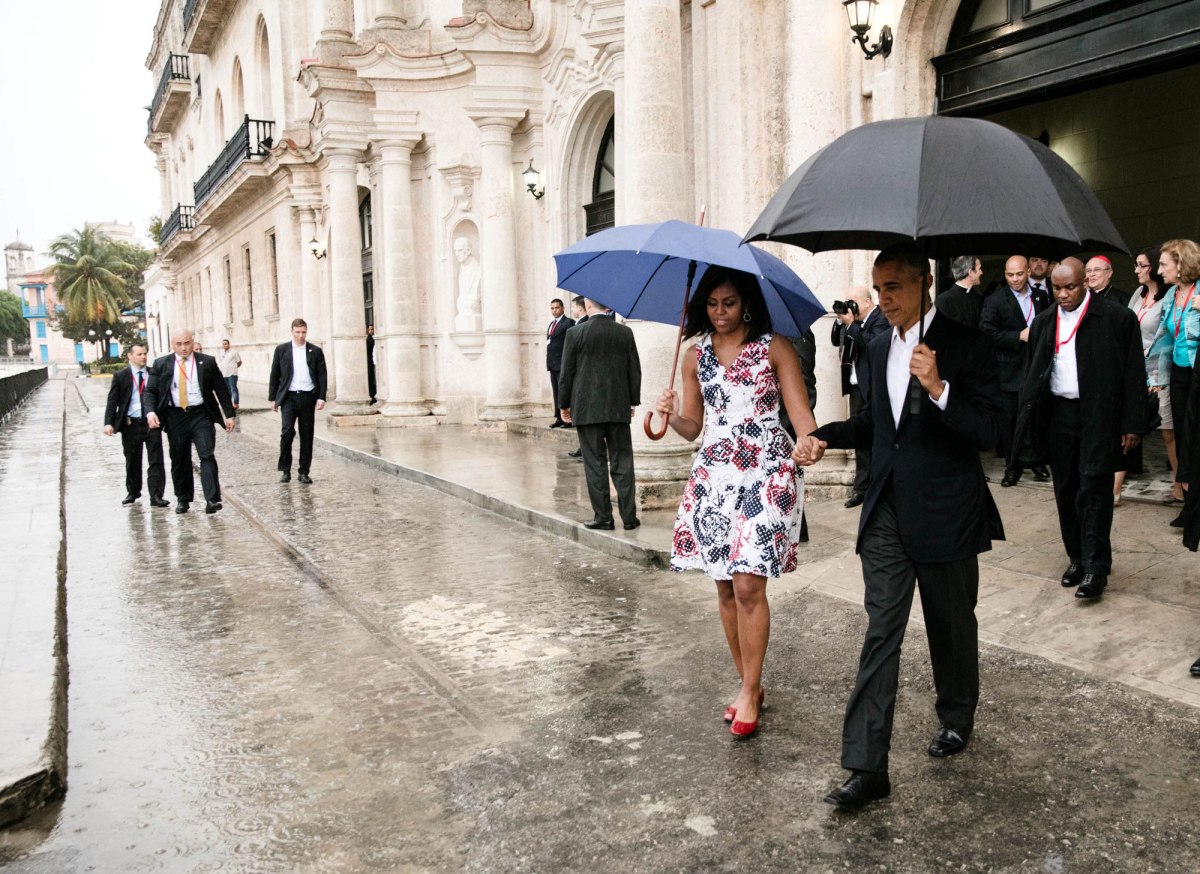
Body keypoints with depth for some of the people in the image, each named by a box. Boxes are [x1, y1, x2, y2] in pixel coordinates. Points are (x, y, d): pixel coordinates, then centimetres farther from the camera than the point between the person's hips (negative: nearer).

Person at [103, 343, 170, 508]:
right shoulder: (120, 376, 1)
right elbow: (112, 401, -1)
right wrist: (108, 423, -11)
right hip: (130, 424, 0)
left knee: (156, 461, -4)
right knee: (132, 461, 12)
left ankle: (156, 496, -3)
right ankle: (133, 491, 29)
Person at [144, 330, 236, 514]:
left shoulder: (207, 362, 2)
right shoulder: (161, 364, 5)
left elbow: (221, 389, 6)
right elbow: (150, 391, 4)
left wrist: (229, 415, 3)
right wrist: (150, 412, -15)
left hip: (201, 415, -2)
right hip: (175, 416, 2)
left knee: (207, 456, -12)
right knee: (179, 460, 10)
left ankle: (212, 499, -16)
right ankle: (183, 499, 23)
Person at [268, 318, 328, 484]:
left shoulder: (316, 351, 6)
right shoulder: (281, 350, 5)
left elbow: (322, 375, 5)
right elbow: (274, 375, 8)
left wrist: (321, 397, -4)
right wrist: (273, 398, 5)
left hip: (308, 397, 1)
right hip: (289, 397, -1)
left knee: (307, 436, 4)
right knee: (287, 431, -13)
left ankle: (304, 472, 12)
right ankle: (285, 470, 0)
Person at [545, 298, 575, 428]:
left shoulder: (568, 323, -6)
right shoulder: (551, 324, 20)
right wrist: (549, 361, 12)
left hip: (563, 364, -8)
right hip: (552, 364, 8)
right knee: (556, 392, 9)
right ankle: (559, 418, 13)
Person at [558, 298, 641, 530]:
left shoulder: (575, 333, -7)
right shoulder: (625, 333, 1)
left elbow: (567, 373, -4)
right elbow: (635, 371, 5)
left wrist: (565, 404, 7)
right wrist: (633, 402, 16)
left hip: (586, 410, -2)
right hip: (619, 409, 2)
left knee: (595, 464, 4)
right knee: (622, 463, 7)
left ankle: (603, 516, 6)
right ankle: (629, 516, 10)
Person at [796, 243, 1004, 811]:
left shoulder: (966, 345, -10)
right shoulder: (879, 348, 10)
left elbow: (988, 432, -16)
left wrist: (938, 389, -30)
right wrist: (825, 437, 6)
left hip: (945, 514, -4)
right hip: (887, 513, 5)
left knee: (951, 625, 16)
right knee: (880, 634, 0)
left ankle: (957, 717, 43)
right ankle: (866, 768, 2)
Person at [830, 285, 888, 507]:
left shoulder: (881, 319, -10)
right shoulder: (856, 321, 13)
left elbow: (873, 345, -24)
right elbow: (836, 341, 15)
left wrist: (851, 324, -19)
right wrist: (840, 321, 0)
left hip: (873, 388, -8)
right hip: (856, 387, 8)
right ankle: (862, 488, 15)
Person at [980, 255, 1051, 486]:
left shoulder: (1041, 298, 9)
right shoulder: (995, 301, -4)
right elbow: (987, 332, -14)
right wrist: (1019, 336, -18)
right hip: (1010, 370, -3)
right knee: (1009, 420, 3)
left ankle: (1037, 462, 24)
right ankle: (1012, 467, 14)